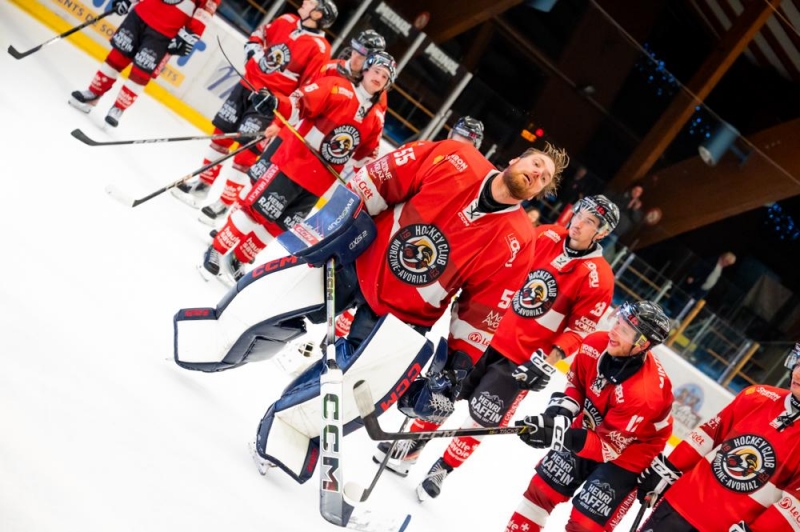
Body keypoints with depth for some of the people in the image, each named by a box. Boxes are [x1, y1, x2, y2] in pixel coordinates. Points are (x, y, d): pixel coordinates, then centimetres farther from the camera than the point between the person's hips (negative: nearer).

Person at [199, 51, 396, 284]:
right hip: (294, 161, -5)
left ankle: (237, 261, 24)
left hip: (319, 182, 5)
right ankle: (216, 251, 13)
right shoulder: (336, 87, -8)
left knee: (278, 227, 8)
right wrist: (276, 107, -36)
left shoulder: (376, 118, 10)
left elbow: (366, 154, 20)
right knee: (256, 209, -4)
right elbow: (300, 102, -19)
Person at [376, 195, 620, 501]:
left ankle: (443, 468, 21)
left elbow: (579, 329, -11)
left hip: (522, 358, -4)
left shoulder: (598, 278, -14)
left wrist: (547, 361, -19)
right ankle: (410, 448, 28)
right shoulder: (544, 236, -3)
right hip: (489, 333, 4)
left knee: (481, 418, 1)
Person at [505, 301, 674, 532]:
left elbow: (610, 446, -30)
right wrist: (559, 411, -19)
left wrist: (559, 434, -39)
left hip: (626, 456, -6)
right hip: (591, 429, 6)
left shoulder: (643, 394, -37)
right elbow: (575, 383, 0)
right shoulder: (596, 344, -20)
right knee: (541, 488, 10)